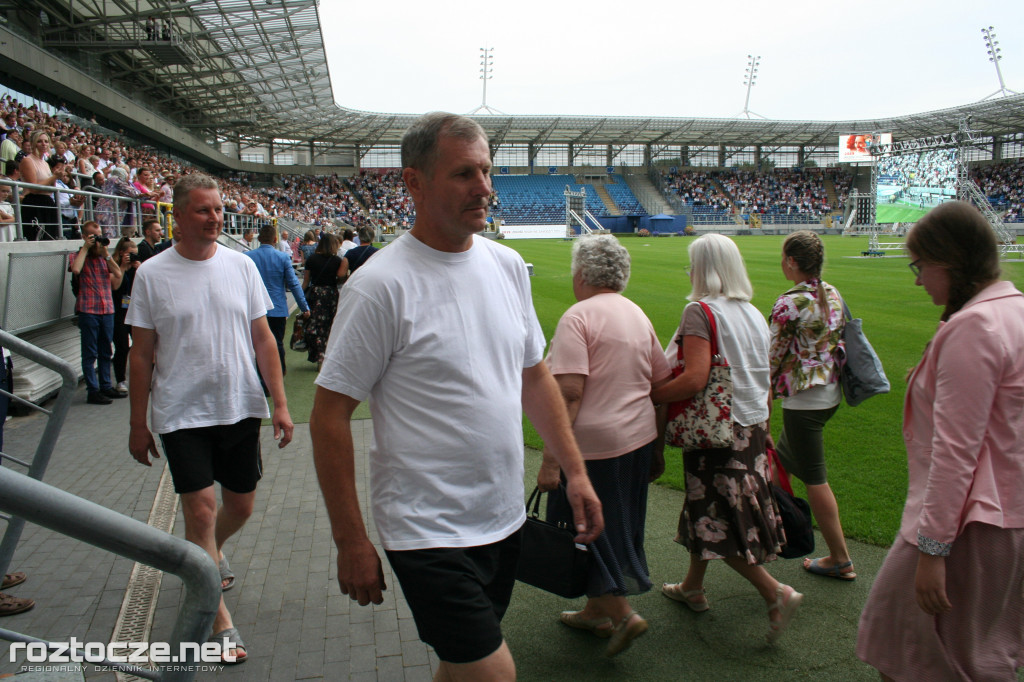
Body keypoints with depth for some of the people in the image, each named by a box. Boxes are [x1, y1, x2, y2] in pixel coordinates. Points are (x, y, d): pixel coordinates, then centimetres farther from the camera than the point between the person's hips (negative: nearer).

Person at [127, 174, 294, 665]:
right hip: (182, 414, -3)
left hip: (240, 409, 3)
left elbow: (263, 339, 5)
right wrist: (138, 424, 2)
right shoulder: (152, 274, -3)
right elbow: (141, 355, 1)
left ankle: (209, 555, 48)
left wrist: (280, 403, 1)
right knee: (201, 509, -5)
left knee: (241, 504, 14)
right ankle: (220, 623, 8)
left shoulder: (241, 266, 3)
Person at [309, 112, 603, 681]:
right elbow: (328, 418, -13)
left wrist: (575, 471, 9)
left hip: (506, 520, 7)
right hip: (430, 531, -6)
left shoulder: (507, 265, 4)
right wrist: (351, 542, -12)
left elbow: (534, 375, 13)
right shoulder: (381, 285, -16)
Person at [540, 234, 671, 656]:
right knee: (617, 529, 18)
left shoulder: (579, 316, -13)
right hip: (638, 442, 8)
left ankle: (622, 613, 8)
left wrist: (551, 460, -21)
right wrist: (657, 449, 21)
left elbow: (569, 392, -23)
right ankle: (596, 611, 33)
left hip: (595, 446, -8)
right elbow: (663, 386, 13)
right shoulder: (638, 315, 10)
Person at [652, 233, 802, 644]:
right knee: (708, 510, 20)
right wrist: (762, 430, 22)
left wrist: (648, 396, -15)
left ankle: (776, 594, 0)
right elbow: (764, 384, 13)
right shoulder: (754, 314, 9)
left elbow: (694, 379, -26)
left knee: (716, 521, 2)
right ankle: (693, 587, 34)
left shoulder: (700, 312, -15)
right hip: (754, 426, 8)